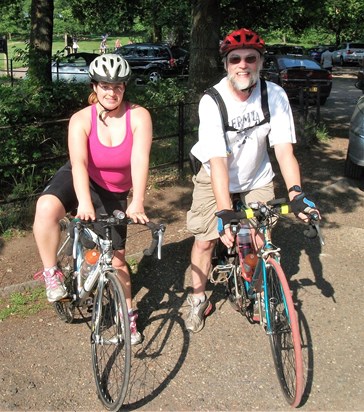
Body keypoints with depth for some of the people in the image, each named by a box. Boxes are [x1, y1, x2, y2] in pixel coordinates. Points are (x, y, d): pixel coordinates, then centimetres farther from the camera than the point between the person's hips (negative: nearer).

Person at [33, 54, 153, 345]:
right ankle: (52, 274, -12)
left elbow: (140, 160, -32)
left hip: (113, 193, 0)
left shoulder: (139, 116, -19)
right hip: (80, 180, 0)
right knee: (46, 208, -33)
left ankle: (128, 316, 25)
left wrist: (137, 203, -45)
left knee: (116, 257, 4)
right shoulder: (81, 119, -18)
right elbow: (79, 163, -32)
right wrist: (84, 203, -49)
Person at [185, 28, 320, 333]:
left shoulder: (275, 96, -19)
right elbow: (218, 162, -32)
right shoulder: (211, 102, -25)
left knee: (260, 245, -2)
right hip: (215, 179, -1)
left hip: (256, 180, 2)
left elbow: (284, 149, -22)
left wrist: (296, 192, -37)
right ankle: (199, 299, 21)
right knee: (204, 240, -3)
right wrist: (224, 213, -41)